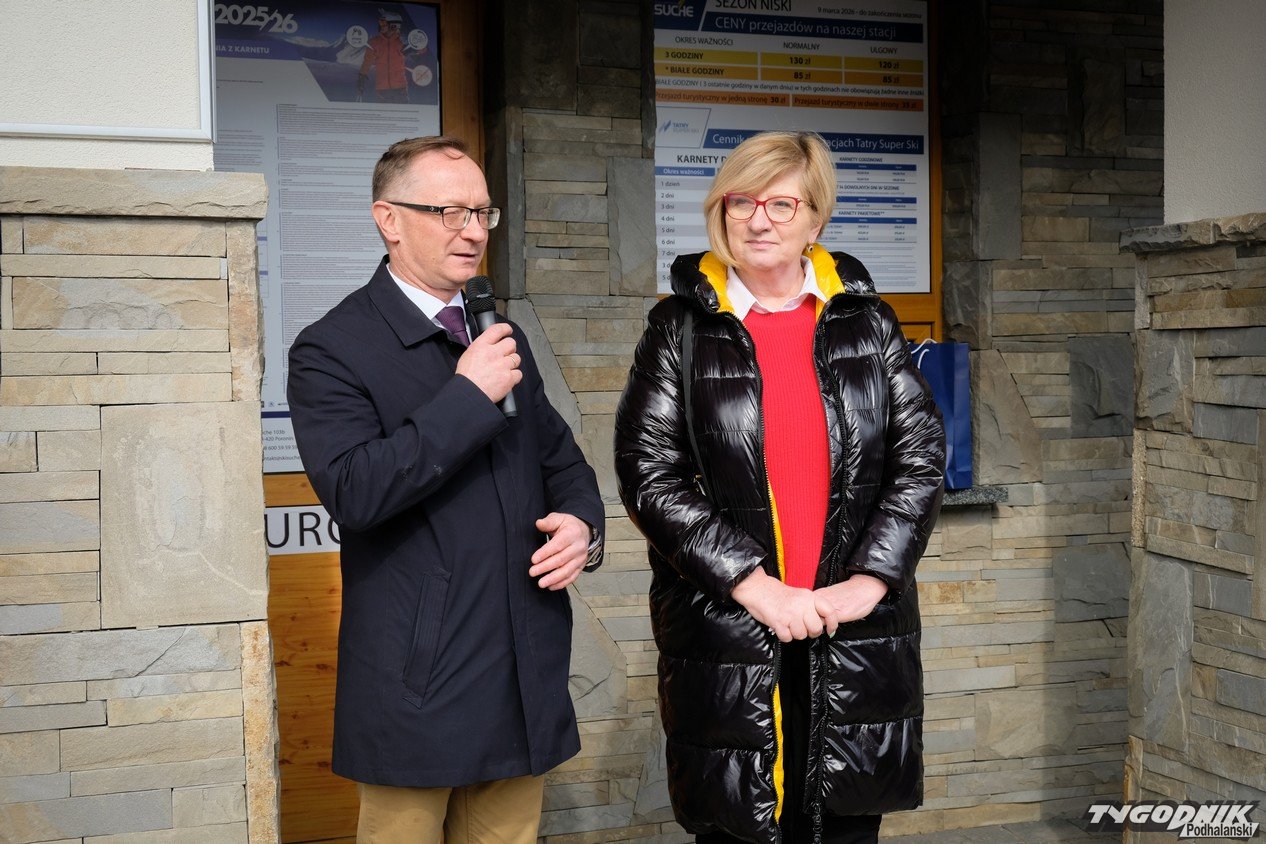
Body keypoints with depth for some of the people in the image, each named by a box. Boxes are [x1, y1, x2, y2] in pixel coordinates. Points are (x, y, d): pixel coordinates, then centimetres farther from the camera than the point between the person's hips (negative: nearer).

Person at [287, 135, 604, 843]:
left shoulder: (502, 337, 14)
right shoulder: (331, 351, -8)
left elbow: (561, 459, 22)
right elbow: (352, 490, -22)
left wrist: (583, 525, 0)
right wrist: (468, 395, -21)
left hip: (526, 681, 6)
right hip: (418, 688, -6)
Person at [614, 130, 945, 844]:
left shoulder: (866, 322, 8)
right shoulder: (682, 329, 2)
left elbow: (923, 455, 4)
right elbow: (648, 472, -6)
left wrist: (867, 581, -8)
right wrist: (755, 587, -13)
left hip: (858, 635, 2)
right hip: (725, 637, -2)